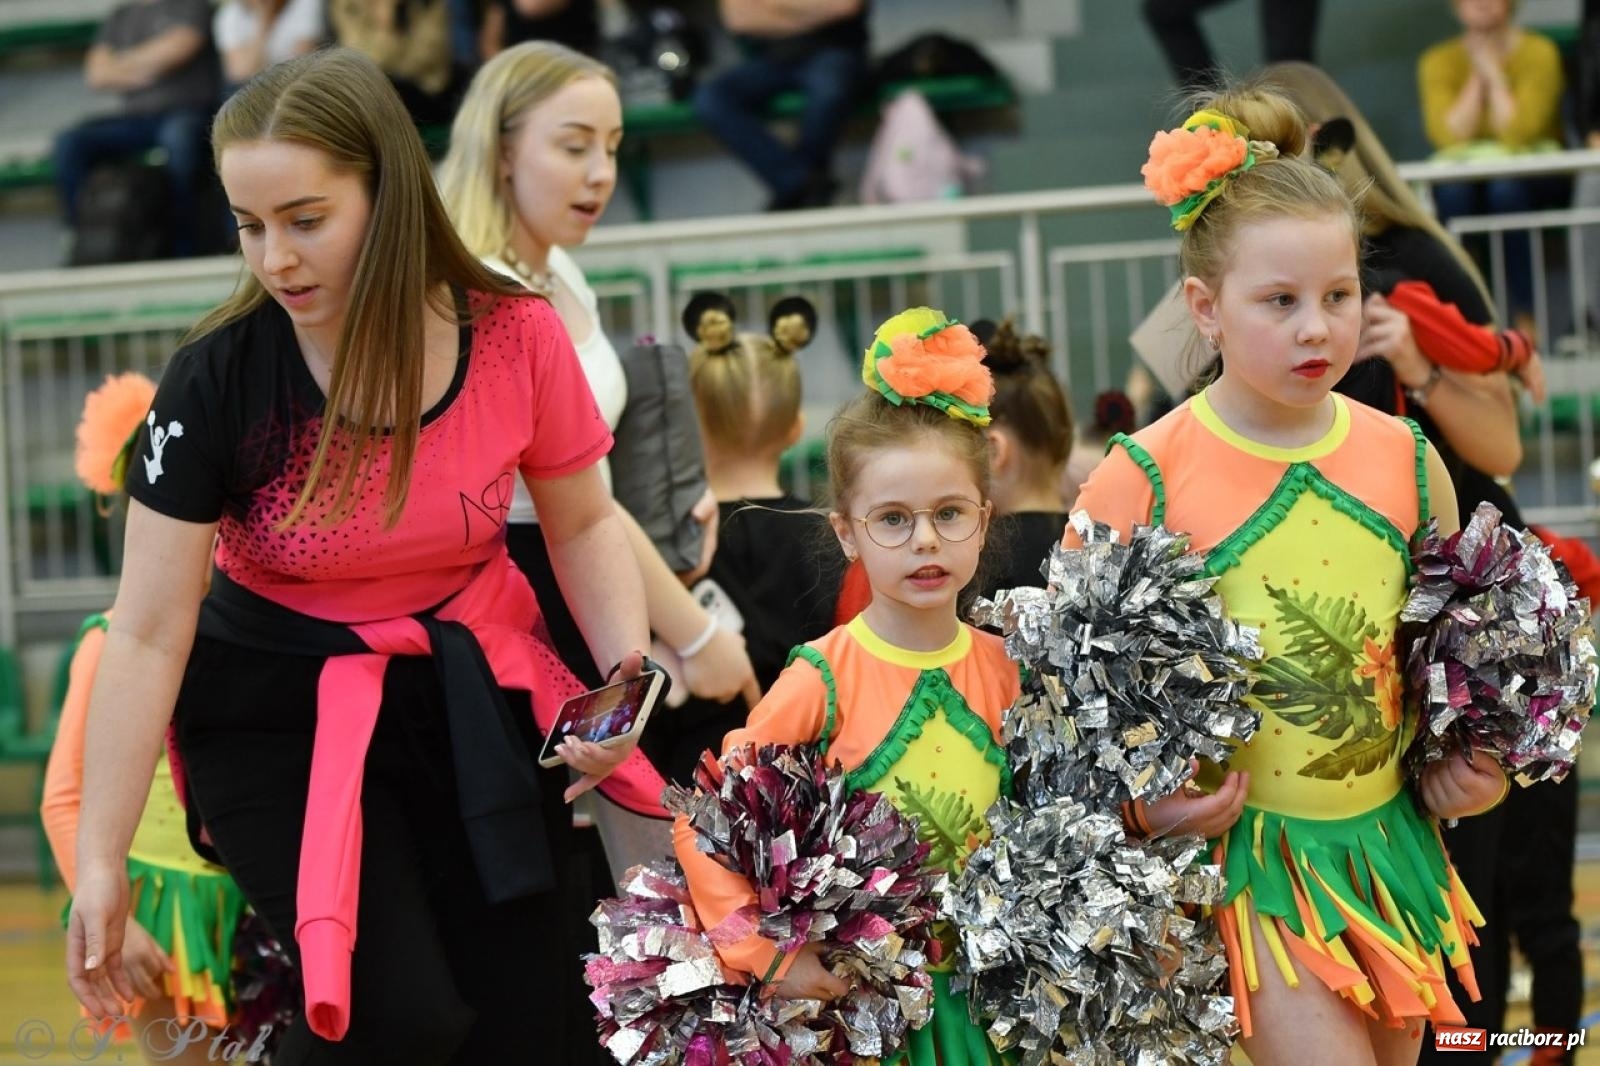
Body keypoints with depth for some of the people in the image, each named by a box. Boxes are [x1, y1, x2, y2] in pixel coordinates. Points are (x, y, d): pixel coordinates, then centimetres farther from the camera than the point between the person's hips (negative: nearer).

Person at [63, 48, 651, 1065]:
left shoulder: (517, 338, -13)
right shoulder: (215, 384, -19)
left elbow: (584, 525, 5)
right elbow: (149, 638, -16)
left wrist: (626, 674, -13)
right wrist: (101, 859, -17)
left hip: (465, 691, 3)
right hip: (280, 712, -3)